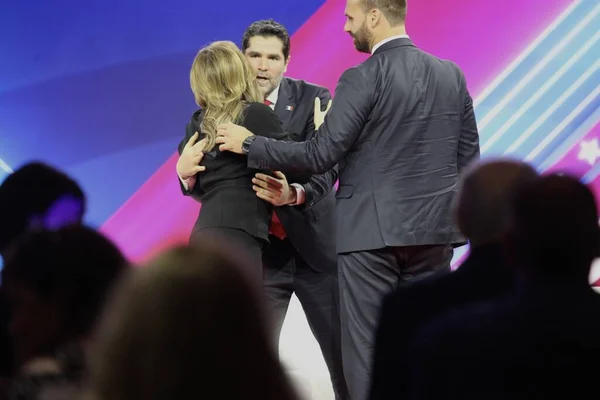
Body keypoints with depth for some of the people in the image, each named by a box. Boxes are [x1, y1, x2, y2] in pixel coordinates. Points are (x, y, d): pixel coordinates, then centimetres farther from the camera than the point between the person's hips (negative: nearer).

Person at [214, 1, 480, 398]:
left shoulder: (363, 79, -11)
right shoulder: (452, 74, 7)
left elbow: (319, 155, -13)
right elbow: (468, 157, 10)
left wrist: (249, 144, -2)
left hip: (373, 232, -5)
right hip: (434, 230, 6)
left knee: (367, 352, 1)